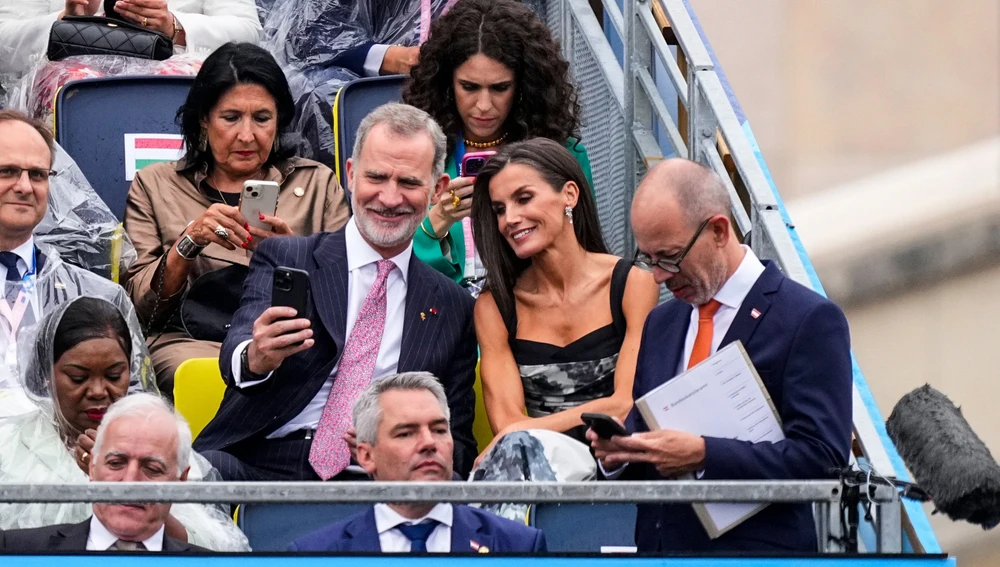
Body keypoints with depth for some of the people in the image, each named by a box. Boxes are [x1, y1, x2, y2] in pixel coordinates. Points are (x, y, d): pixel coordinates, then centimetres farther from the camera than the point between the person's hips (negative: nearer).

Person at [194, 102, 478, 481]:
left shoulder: (453, 309, 18)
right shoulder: (282, 260, 11)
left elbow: (456, 443, 17)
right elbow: (236, 357, -7)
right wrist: (255, 358, -34)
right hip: (261, 466, -2)